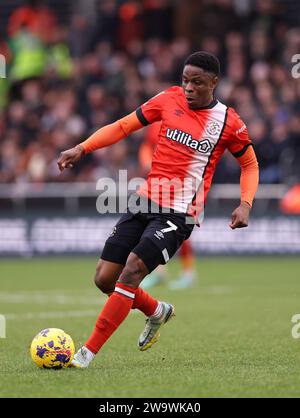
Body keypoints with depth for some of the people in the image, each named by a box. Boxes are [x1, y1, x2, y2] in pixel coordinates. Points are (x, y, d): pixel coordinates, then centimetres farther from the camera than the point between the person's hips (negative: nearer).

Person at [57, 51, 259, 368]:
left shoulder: (228, 122, -4)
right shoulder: (170, 99, 4)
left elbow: (250, 164, 11)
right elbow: (124, 126, 9)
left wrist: (245, 204, -4)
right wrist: (82, 148, -2)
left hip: (179, 214, -5)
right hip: (144, 202, 5)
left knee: (132, 269, -22)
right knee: (104, 279, 2)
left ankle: (88, 352, -18)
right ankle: (156, 311, 32)